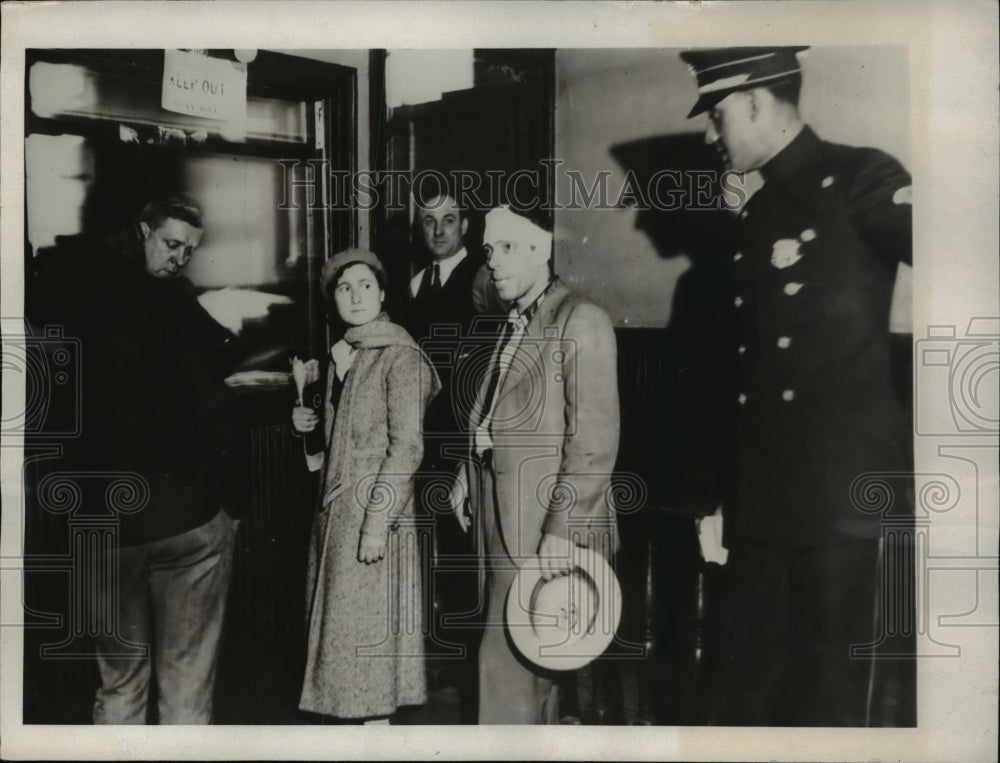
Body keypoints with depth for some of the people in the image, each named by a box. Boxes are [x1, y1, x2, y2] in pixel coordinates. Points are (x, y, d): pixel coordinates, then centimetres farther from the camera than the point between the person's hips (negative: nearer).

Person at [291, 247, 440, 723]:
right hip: (335, 509, 8)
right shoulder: (341, 355, 12)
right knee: (341, 623, 13)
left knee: (368, 624, 0)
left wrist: (377, 522, -20)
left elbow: (407, 446, -17)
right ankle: (360, 711, 25)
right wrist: (308, 423, 2)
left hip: (374, 510, -8)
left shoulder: (399, 356, -12)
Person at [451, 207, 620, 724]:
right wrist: (467, 478, 7)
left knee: (507, 658, -6)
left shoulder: (580, 321, -9)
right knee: (531, 660, 15)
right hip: (502, 521, 7)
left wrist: (562, 530, -19)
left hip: (545, 527, -7)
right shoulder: (512, 326, 16)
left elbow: (594, 439, -15)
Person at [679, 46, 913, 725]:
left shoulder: (860, 180, -4)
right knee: (748, 682, 12)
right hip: (763, 495, 7)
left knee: (828, 693, 2)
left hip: (845, 490, -7)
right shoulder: (755, 215, 16)